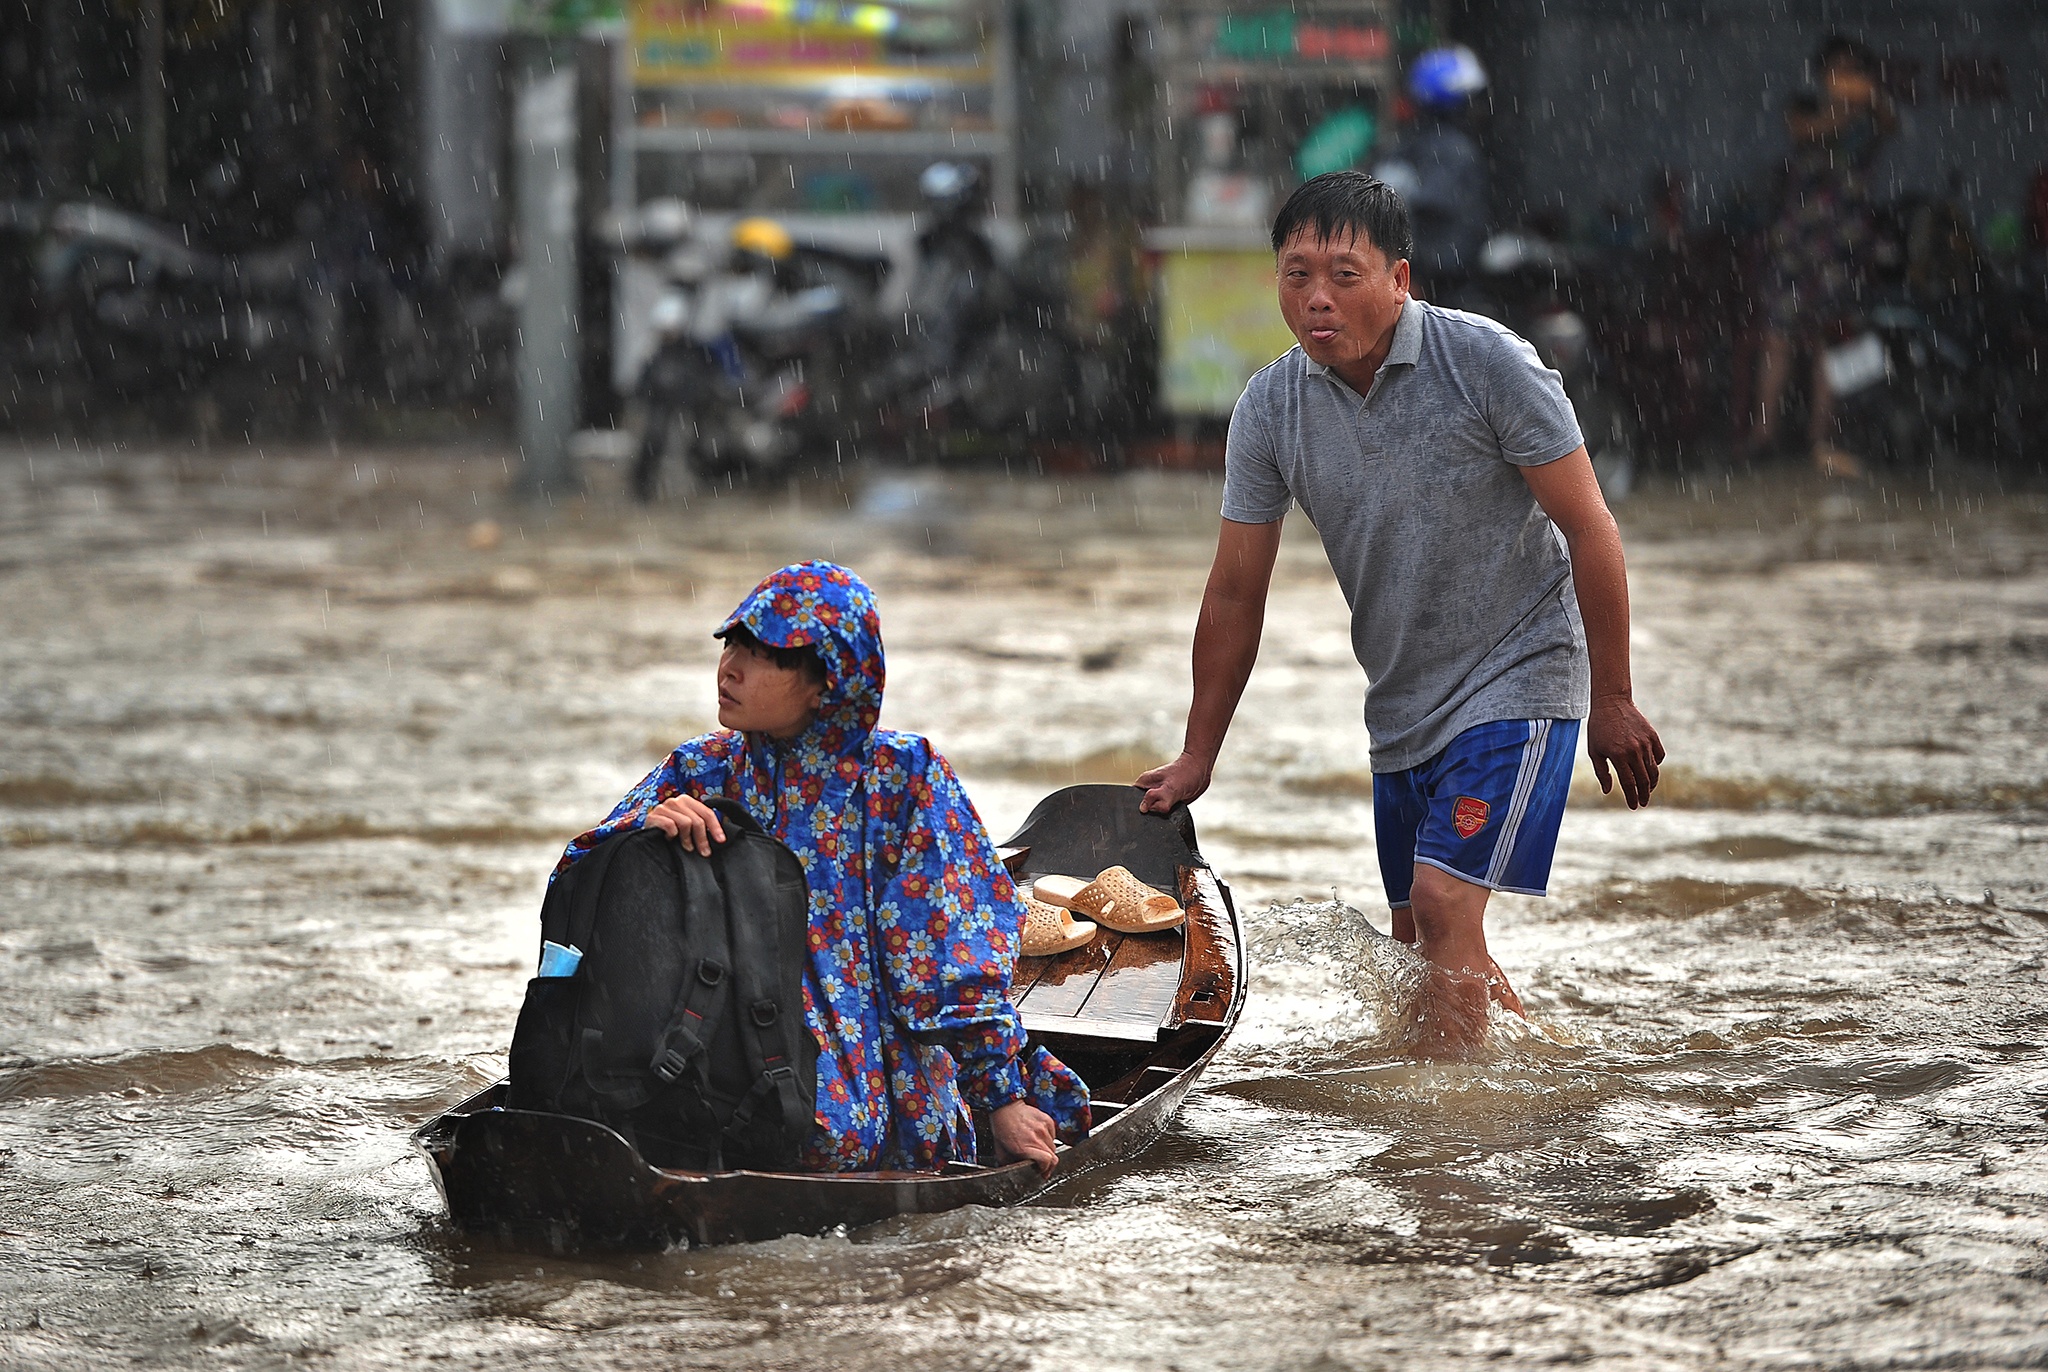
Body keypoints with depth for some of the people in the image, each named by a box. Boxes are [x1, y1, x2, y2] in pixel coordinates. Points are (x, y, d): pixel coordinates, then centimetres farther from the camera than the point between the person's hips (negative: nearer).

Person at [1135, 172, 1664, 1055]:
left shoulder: (1485, 363, -17)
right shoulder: (1268, 411, -5)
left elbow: (1589, 530, -12)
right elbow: (1236, 594, 5)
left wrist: (1612, 701, -10)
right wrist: (1197, 760, 8)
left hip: (1519, 680, -6)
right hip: (1402, 708, 6)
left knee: (1444, 901, -19)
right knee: (1416, 942, 12)